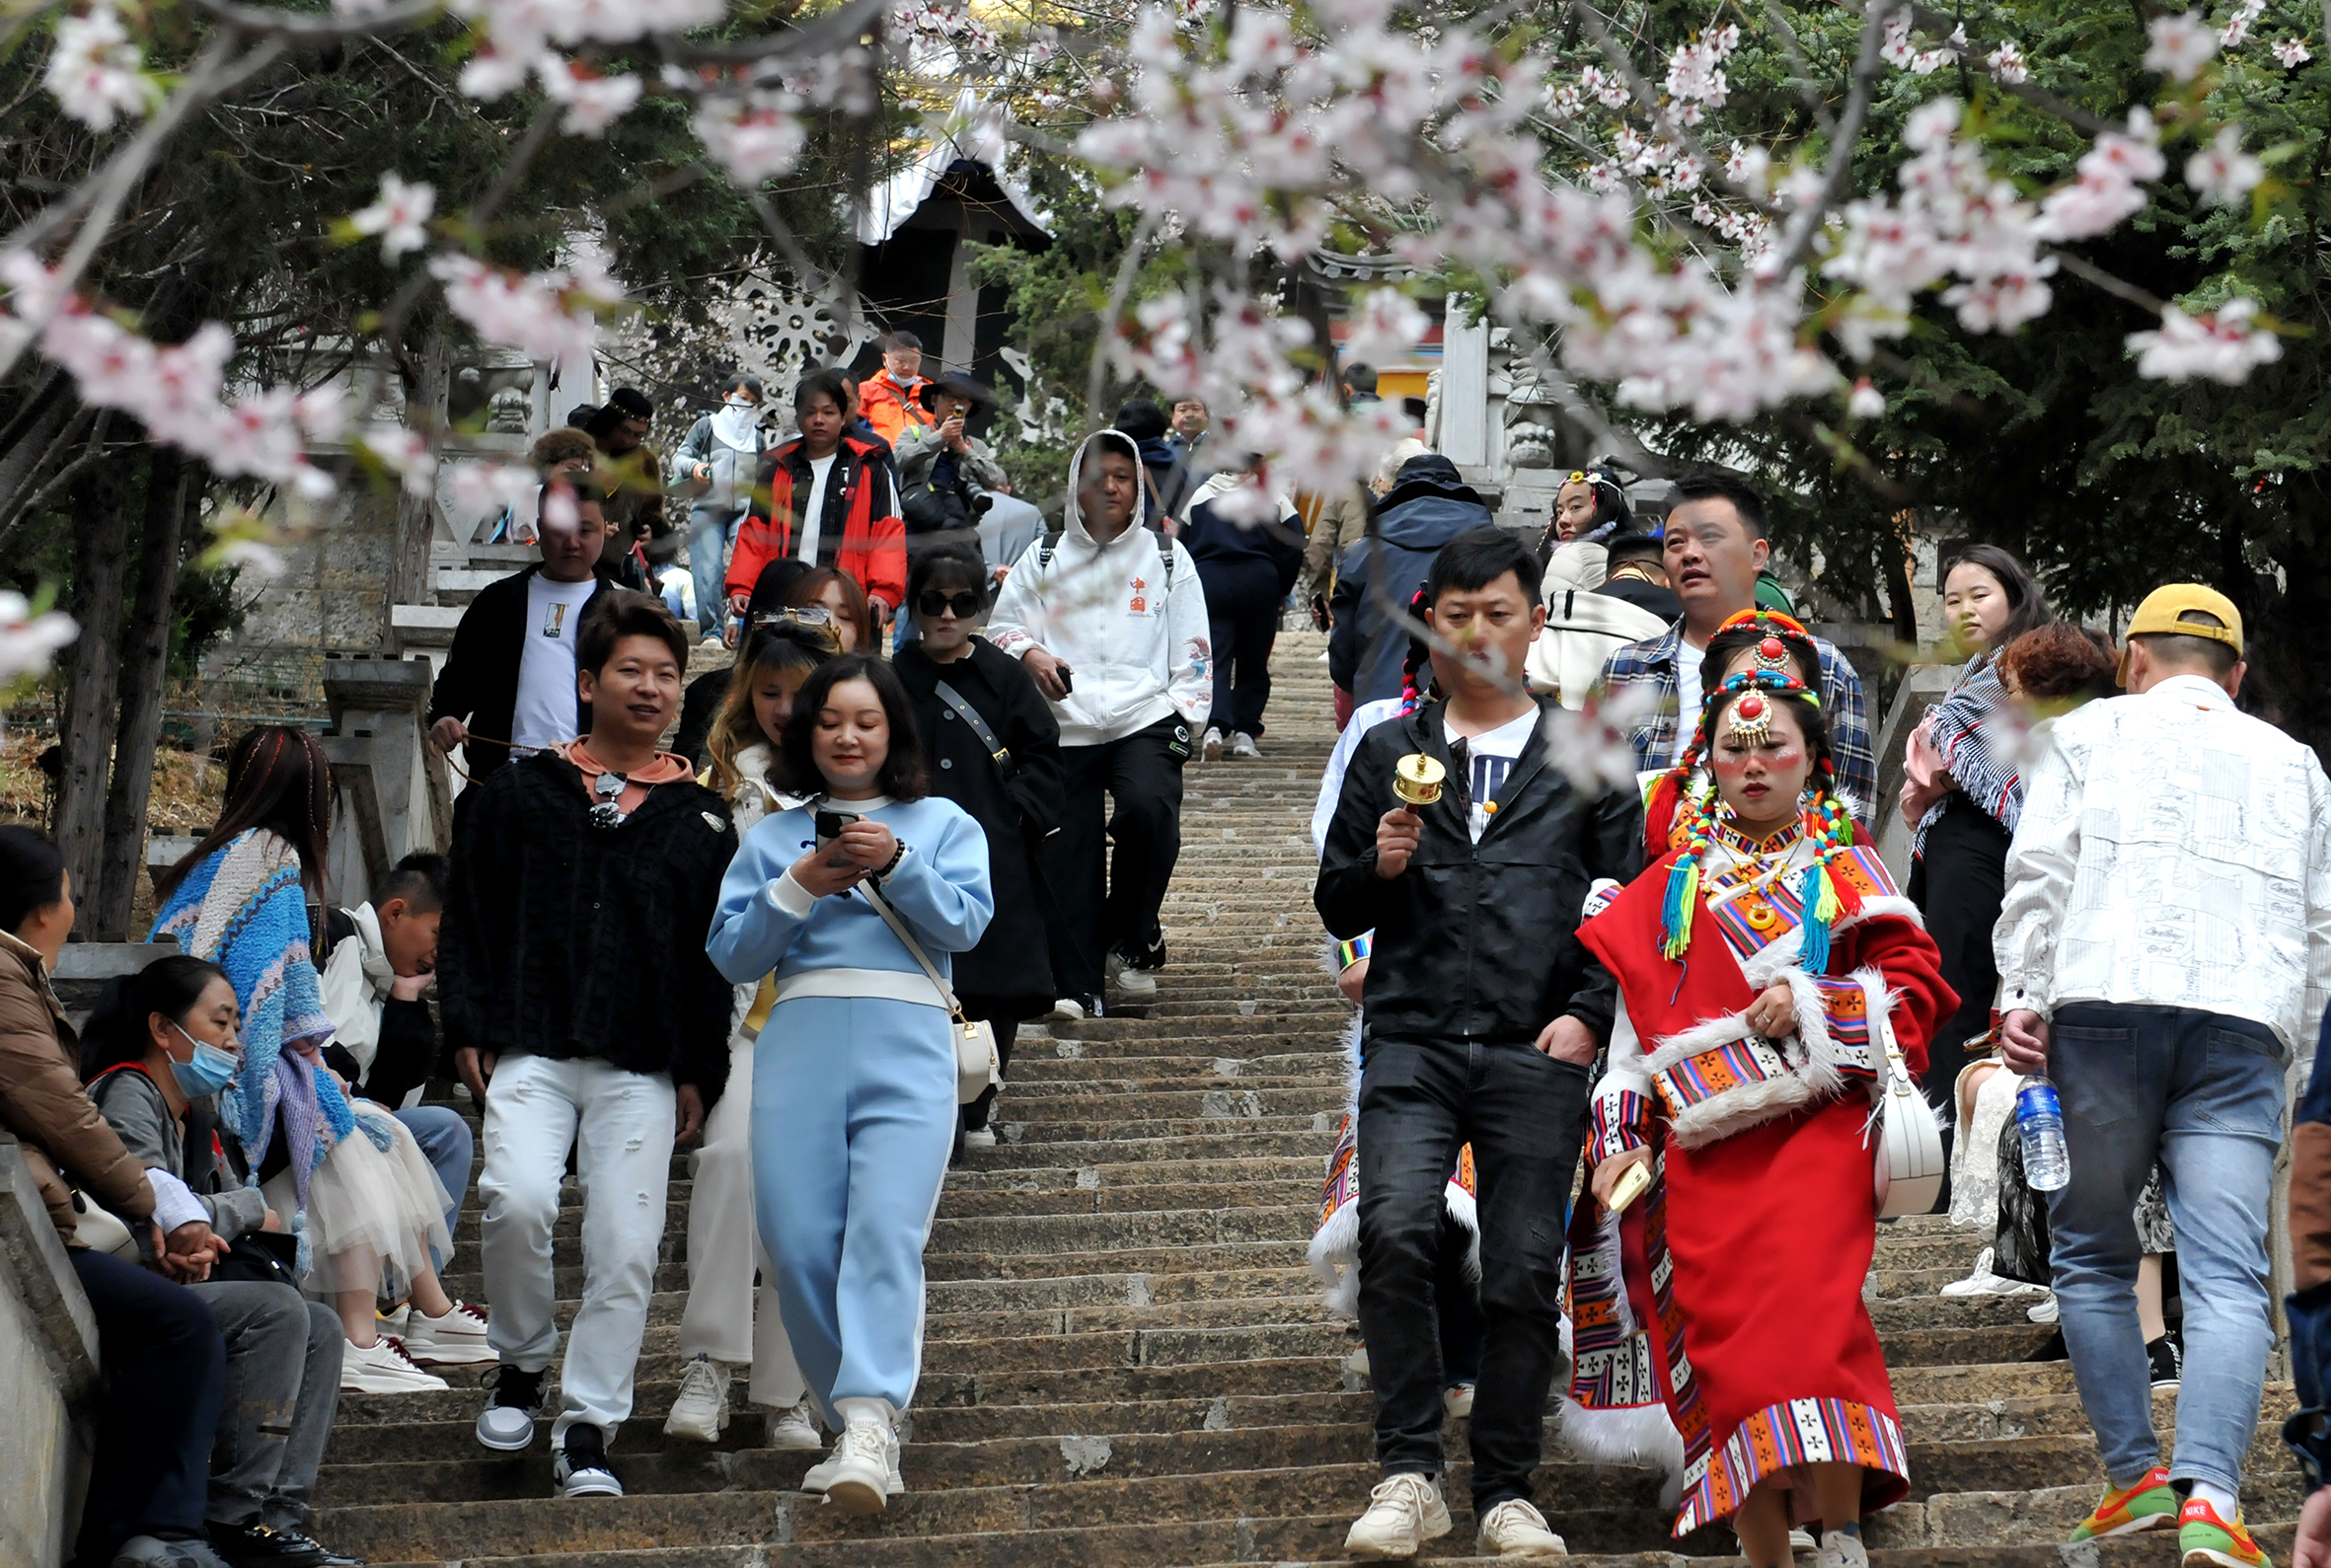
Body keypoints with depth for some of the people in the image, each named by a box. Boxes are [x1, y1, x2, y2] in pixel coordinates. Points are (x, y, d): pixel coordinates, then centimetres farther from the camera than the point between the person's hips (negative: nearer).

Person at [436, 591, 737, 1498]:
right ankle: (521, 1368, 3)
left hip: (643, 1069, 1)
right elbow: (466, 919, 9)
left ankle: (586, 1433, 4)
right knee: (518, 1200, -22)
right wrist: (469, 1029, 0)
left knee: (626, 1251, -6)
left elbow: (715, 954, 12)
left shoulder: (700, 820, 11)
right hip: (531, 1052, -1)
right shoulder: (521, 796, 9)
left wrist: (701, 1072, 6)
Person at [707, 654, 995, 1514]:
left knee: (886, 1234, -20)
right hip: (798, 1045, 3)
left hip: (906, 1045, -3)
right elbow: (731, 953, 13)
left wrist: (894, 862, -10)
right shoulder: (771, 837, 22)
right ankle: (861, 1431, 3)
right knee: (800, 1249, -7)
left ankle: (869, 1424, -33)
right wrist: (800, 887, -1)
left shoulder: (942, 823, 18)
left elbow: (966, 924, 3)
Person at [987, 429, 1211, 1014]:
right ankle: (1076, 984, 4)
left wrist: (1185, 715, -1)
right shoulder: (1044, 557, 14)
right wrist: (1029, 653, -10)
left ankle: (1132, 937, -10)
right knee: (1068, 855, -4)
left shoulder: (1167, 558, 13)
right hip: (1065, 725, 1)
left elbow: (1194, 652, 12)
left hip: (1146, 720, -1)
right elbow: (1002, 626, 12)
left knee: (1149, 806, -28)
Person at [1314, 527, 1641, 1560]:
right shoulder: (1390, 753, 15)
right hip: (1413, 1039, 0)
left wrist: (1589, 1013, -4)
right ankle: (1408, 1474, -13)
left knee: (1525, 1273, -3)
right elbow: (1336, 908, 17)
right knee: (1393, 1230, -21)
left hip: (1538, 1052, 0)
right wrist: (1379, 866, -5)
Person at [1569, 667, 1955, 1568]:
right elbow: (1634, 1019, 18)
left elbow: (1916, 984, 4)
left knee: (1809, 1309, -23)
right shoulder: (1674, 885, 19)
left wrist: (1812, 1004, -10)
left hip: (1816, 1128, -3)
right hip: (1703, 1147, 3)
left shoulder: (1846, 871, 13)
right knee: (1727, 1347, -4)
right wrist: (1621, 1141, 9)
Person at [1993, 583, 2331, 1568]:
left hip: (2104, 1007, -1)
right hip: (2242, 1027, 1)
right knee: (2226, 1272, -7)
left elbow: (2039, 868, 3)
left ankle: (2136, 1476, 5)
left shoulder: (2087, 735, 16)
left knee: (2090, 1252, 12)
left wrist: (2020, 994, 1)